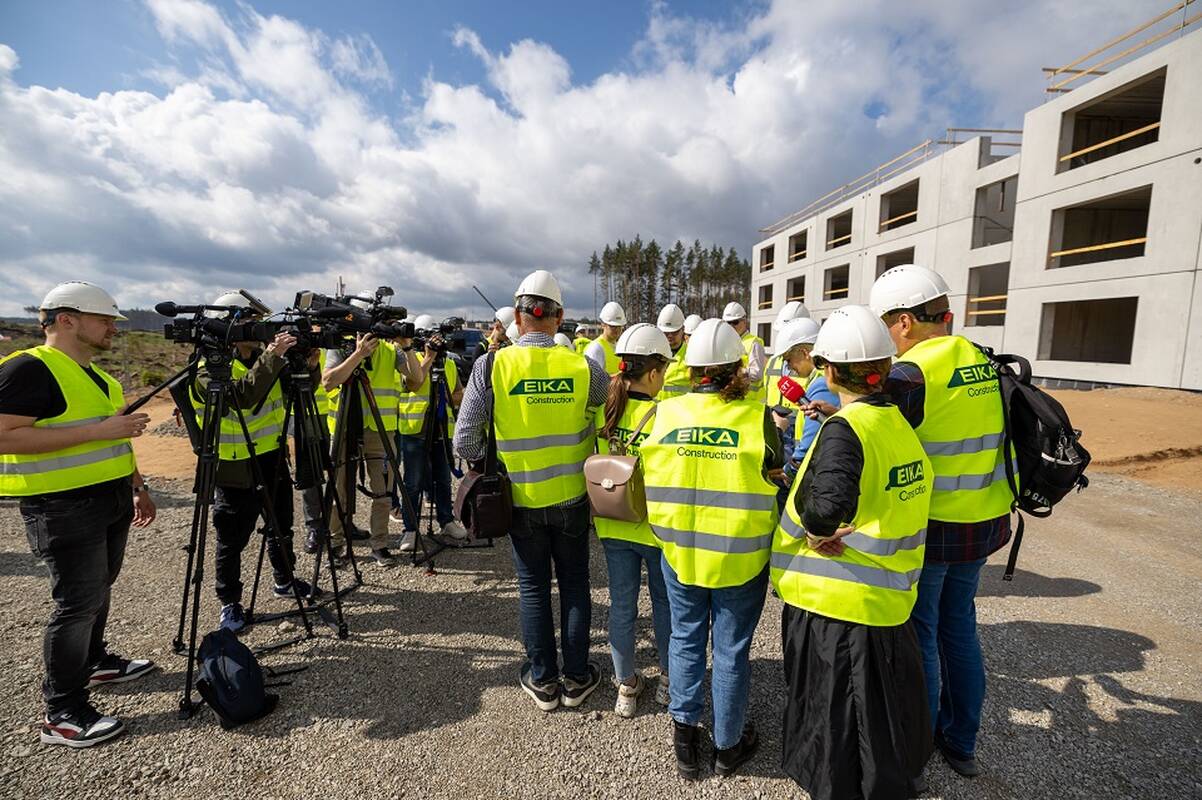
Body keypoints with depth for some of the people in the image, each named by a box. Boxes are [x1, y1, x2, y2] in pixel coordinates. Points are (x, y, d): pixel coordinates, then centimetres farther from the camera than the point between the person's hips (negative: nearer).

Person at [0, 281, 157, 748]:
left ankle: (94, 662, 38)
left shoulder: (96, 374, 14)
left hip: (110, 500, 9)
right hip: (63, 507, -9)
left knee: (99, 589, 20)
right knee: (77, 602, -4)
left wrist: (138, 487, 19)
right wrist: (98, 430, -25)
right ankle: (62, 713, 8)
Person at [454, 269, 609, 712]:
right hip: (572, 497, 1)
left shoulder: (492, 366, -13)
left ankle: (543, 681, 31)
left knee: (533, 588, 16)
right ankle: (576, 678, 31)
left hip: (521, 498, 0)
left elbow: (465, 441, -11)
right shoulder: (582, 367, -12)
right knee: (574, 584, 16)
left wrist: (485, 464, 7)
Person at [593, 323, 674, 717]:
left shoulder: (602, 411, -6)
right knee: (665, 603, 19)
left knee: (621, 606, 17)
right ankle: (668, 679, 37)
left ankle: (626, 687, 32)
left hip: (613, 525, 4)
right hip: (656, 526, -3)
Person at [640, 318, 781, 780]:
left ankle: (684, 734, 33)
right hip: (740, 557, -2)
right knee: (731, 650, 16)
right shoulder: (756, 417, -15)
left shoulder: (664, 413, -8)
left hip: (678, 552, 2)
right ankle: (728, 745, 36)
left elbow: (649, 477, 2)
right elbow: (772, 482, -4)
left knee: (686, 639, 22)